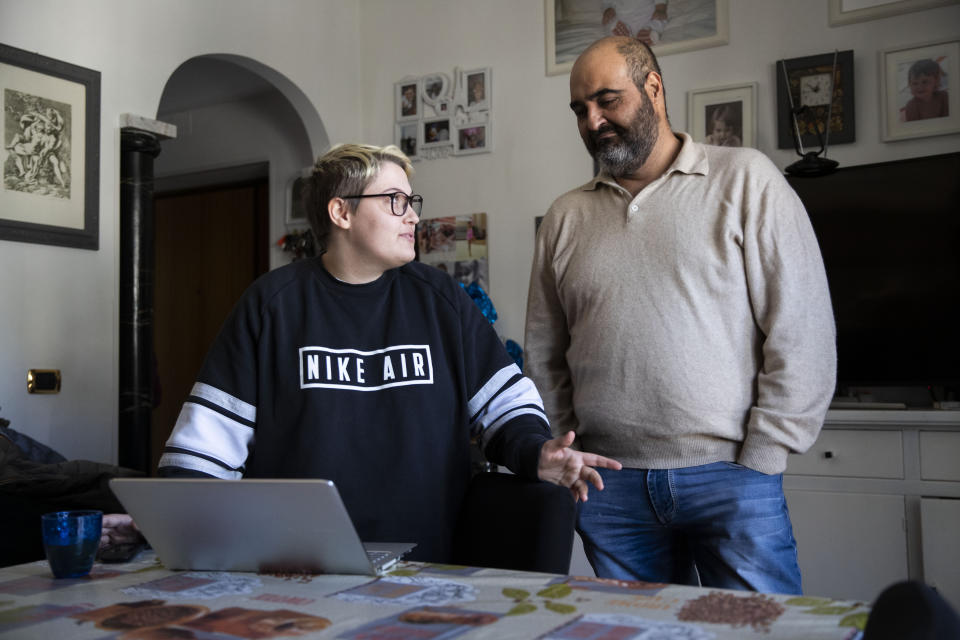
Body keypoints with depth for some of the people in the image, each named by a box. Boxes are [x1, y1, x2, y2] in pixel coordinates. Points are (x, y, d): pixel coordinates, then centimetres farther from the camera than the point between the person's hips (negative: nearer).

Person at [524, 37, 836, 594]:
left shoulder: (745, 179, 0)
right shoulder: (566, 217, 11)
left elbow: (803, 332, -4)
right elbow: (545, 356, 14)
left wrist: (760, 460, -8)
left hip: (728, 475, -2)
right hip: (610, 487, 3)